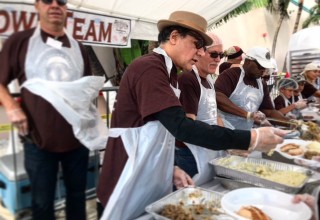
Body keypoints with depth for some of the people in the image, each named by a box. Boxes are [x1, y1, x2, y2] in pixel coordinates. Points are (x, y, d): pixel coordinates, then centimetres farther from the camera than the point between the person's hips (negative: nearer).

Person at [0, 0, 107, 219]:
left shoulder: (78, 47, 10)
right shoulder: (20, 40, -1)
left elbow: (90, 86, 19)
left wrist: (94, 91, -1)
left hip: (77, 137, 3)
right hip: (39, 138, -3)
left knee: (77, 193, 18)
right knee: (42, 200, 13)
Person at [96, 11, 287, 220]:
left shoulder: (164, 71, 12)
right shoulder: (148, 68, -19)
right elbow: (180, 127, -28)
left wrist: (171, 168, 5)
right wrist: (250, 139, -26)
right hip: (132, 186, -9)